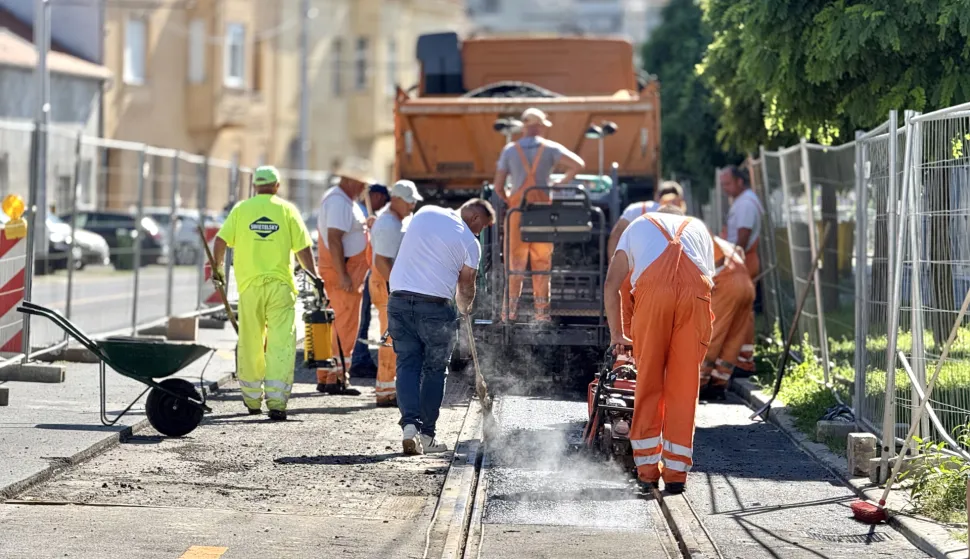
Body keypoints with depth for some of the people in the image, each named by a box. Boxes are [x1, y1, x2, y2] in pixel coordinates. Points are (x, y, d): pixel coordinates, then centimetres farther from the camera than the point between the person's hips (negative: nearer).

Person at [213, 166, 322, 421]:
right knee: (281, 343, -2)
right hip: (280, 285, -1)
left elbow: (220, 241, 4)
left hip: (249, 285, 2)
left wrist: (217, 267, 21)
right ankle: (276, 401, -12)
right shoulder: (287, 210, 3)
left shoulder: (241, 209, 6)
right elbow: (302, 249, 0)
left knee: (250, 345, 13)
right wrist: (314, 277, 11)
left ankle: (252, 399, 22)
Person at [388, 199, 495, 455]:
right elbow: (466, 287, 6)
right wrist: (464, 308, 28)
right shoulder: (469, 243, -2)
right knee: (435, 370, 10)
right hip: (435, 307, -4)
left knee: (407, 365, 6)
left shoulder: (425, 213, 10)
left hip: (399, 300, 4)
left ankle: (410, 424, -12)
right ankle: (426, 434, 11)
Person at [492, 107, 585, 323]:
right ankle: (542, 311, 8)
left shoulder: (510, 150, 2)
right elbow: (578, 164, -9)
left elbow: (498, 187, 1)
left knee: (515, 261, 6)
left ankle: (510, 311, 0)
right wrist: (560, 184, 2)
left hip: (517, 208, 0)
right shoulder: (550, 148, 0)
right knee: (542, 261, 8)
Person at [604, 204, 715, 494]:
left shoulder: (638, 226, 35)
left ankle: (647, 467, 11)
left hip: (653, 285, -1)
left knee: (648, 377, 10)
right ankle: (675, 471, 8)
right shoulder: (699, 228, 39)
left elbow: (611, 285, 26)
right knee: (684, 382, 7)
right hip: (696, 288, 1)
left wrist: (616, 334, 33)